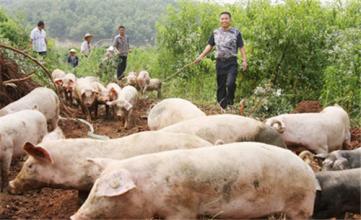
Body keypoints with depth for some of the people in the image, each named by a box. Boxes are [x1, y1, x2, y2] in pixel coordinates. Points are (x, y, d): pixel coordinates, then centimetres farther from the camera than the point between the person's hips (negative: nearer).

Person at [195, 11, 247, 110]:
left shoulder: (236, 33, 2)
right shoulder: (215, 32, 12)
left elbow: (241, 47, 0)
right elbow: (210, 46, 14)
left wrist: (244, 60, -10)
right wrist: (201, 57, 6)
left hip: (231, 62, -3)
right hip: (219, 62, 4)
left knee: (230, 83, -20)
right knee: (220, 86, 6)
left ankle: (230, 103, 0)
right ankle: (222, 106, 15)